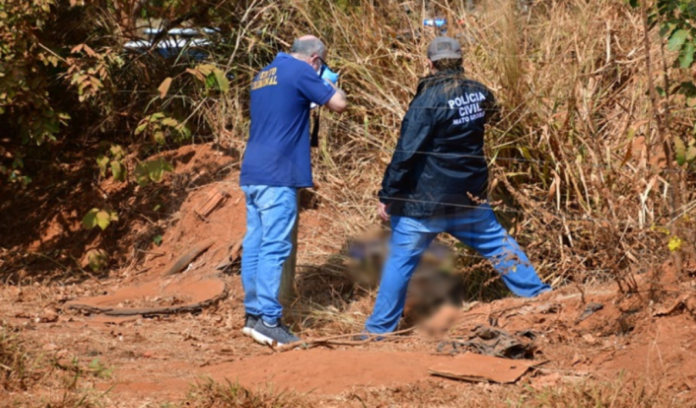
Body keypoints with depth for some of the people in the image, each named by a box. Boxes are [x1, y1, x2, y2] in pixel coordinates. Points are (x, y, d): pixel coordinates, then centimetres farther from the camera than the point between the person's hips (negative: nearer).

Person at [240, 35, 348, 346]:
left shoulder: (263, 75, 19)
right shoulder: (302, 71, -6)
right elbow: (339, 104, -6)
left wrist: (309, 101, 30)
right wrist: (330, 84, 12)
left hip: (252, 173, 9)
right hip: (277, 174, -9)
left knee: (254, 244, 10)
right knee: (274, 247, -9)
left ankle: (253, 313, 14)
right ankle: (267, 319, -12)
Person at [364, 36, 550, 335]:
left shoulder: (428, 100, -17)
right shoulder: (478, 93, 0)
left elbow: (406, 153, -18)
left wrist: (387, 195, -12)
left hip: (424, 200, -5)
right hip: (469, 197, 5)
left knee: (400, 261, 3)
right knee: (497, 243, 21)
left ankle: (379, 329, 5)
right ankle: (536, 293, 27)